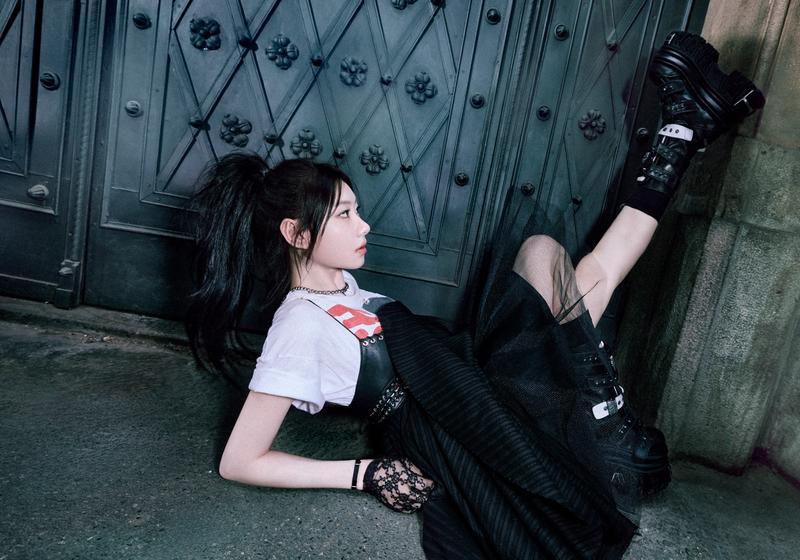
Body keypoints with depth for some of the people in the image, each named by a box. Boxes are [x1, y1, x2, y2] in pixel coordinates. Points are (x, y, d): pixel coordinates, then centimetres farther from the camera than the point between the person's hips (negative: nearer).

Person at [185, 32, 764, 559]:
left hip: (483, 386, 8)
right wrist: (367, 472, -20)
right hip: (474, 428, -8)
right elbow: (239, 462, -16)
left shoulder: (341, 286, 10)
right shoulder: (300, 327, -16)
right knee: (542, 249, -17)